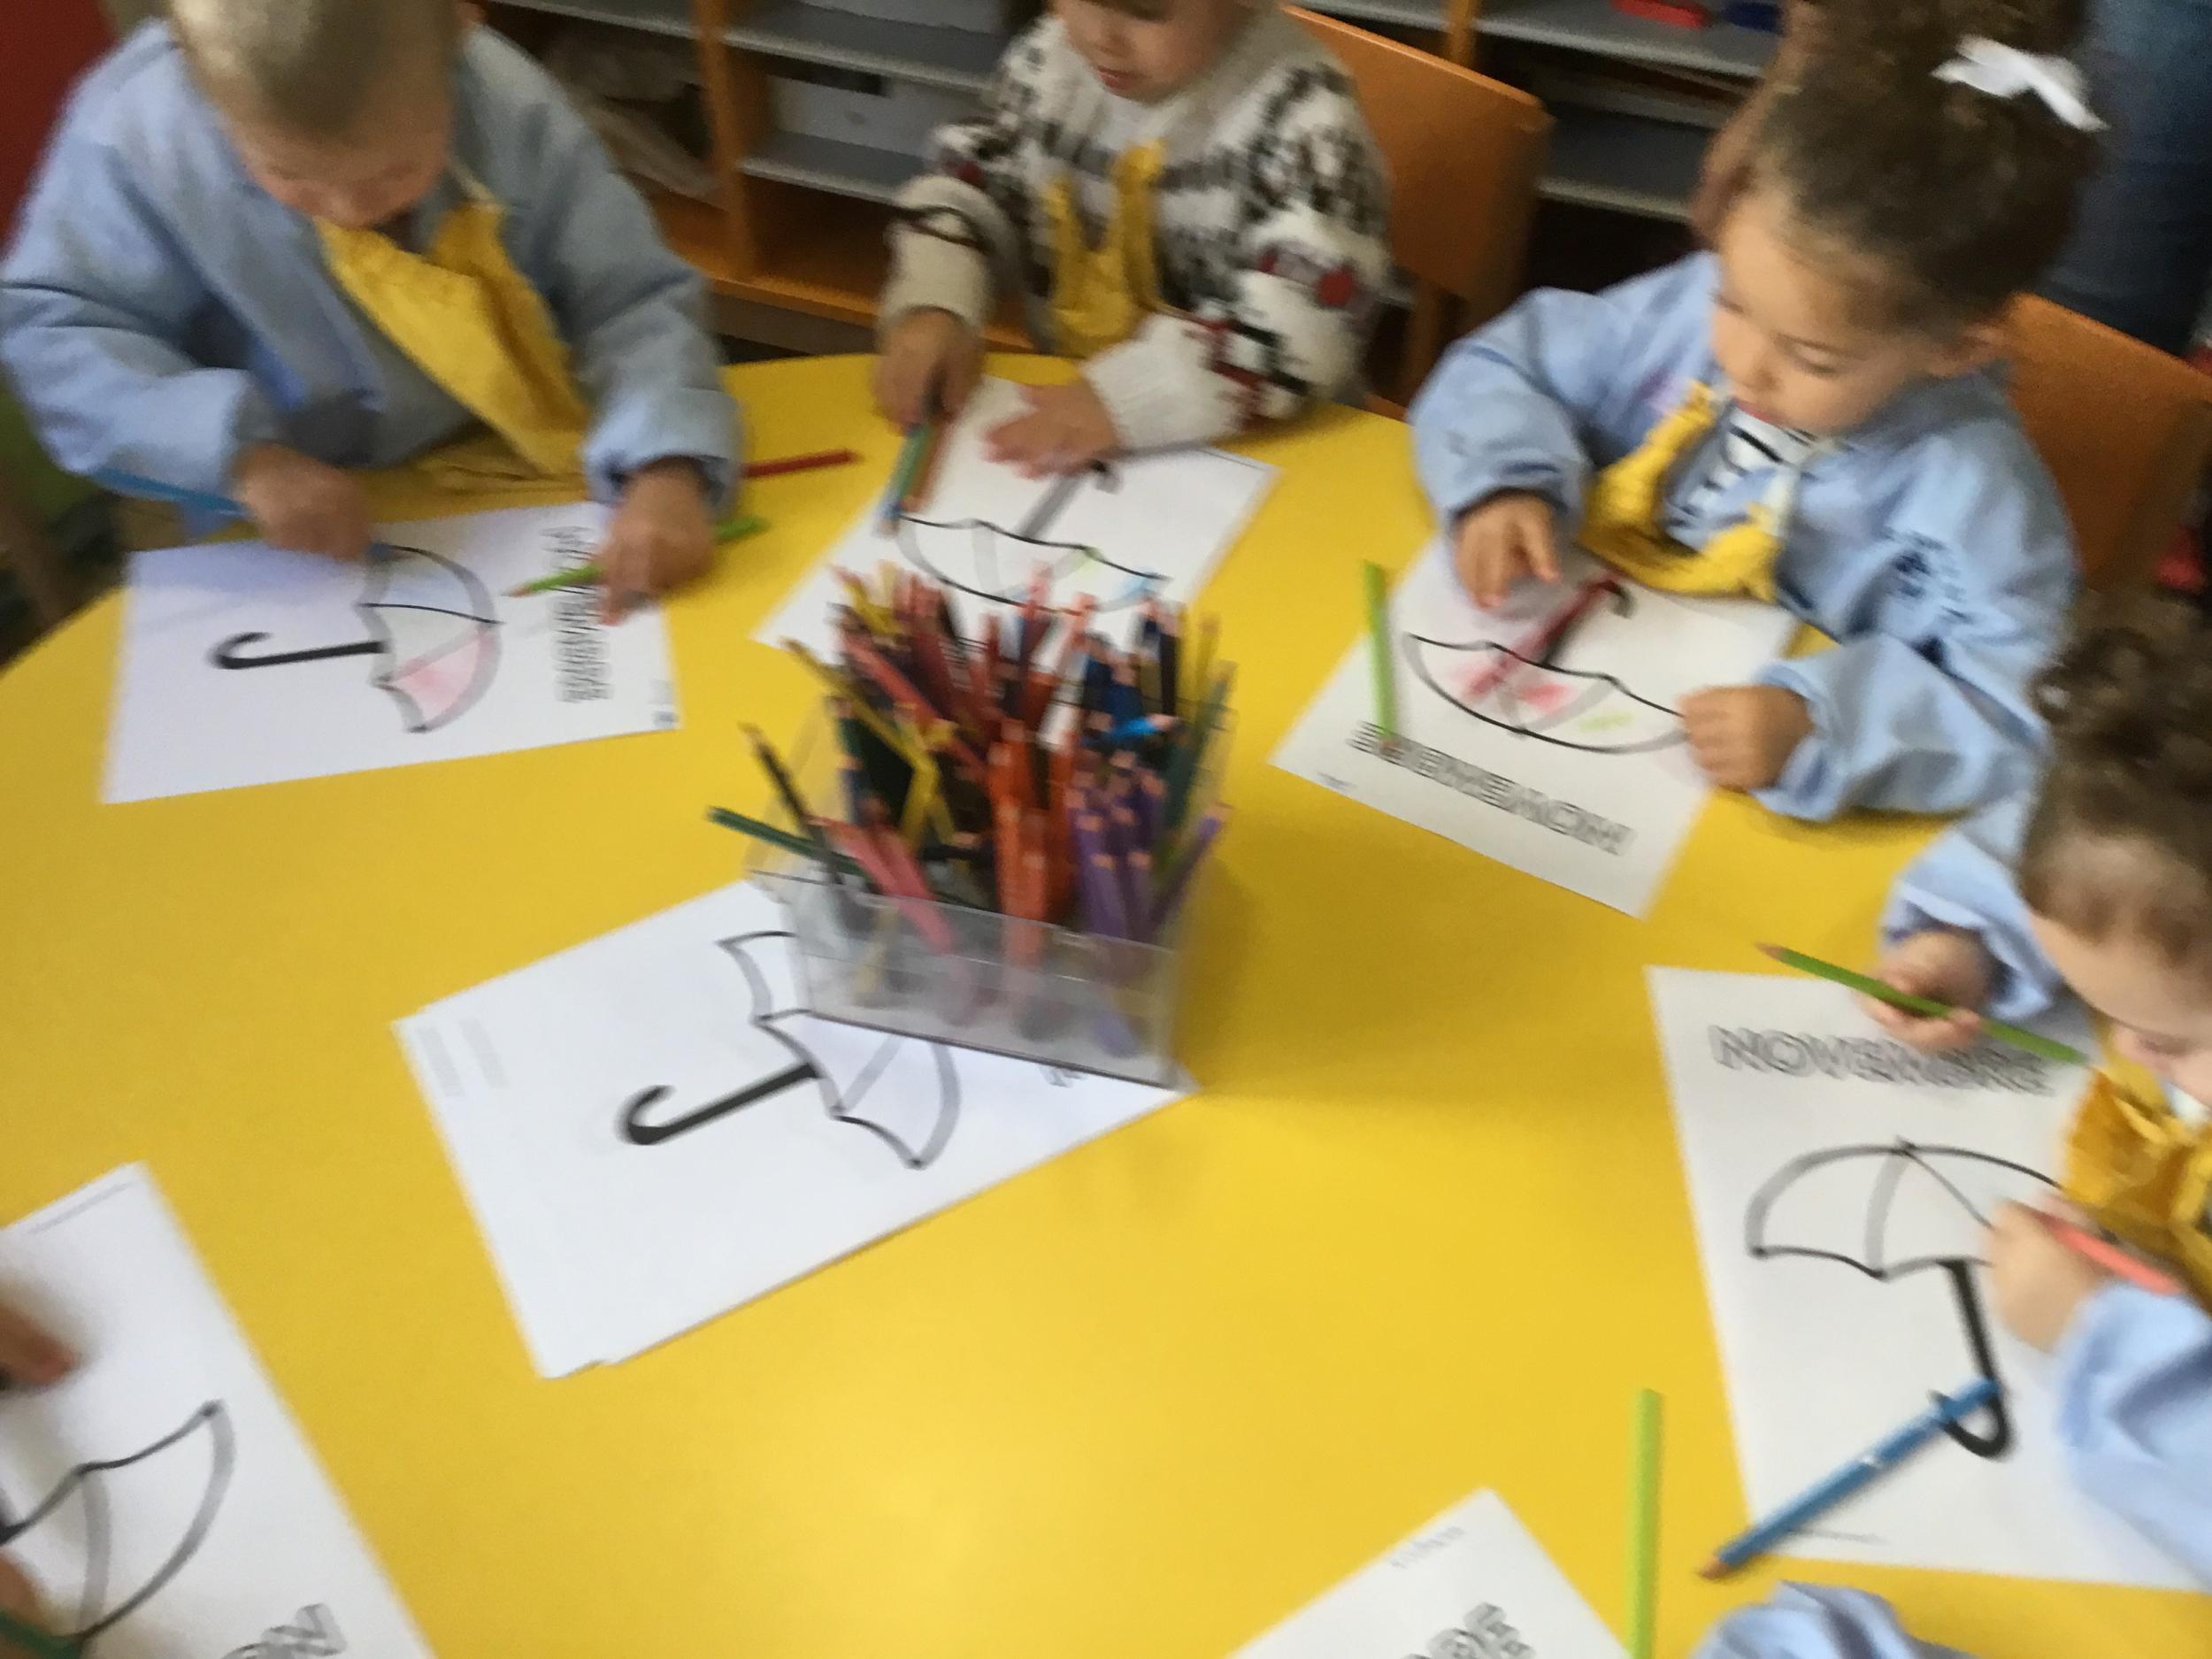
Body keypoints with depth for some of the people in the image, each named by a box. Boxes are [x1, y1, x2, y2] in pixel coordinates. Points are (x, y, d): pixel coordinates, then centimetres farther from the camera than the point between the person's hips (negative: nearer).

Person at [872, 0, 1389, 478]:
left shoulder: (1298, 114, -16)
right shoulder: (1051, 56, 1)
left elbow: (1317, 318, -27)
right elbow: (965, 185, 11)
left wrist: (1127, 395, -35)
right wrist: (935, 307, -9)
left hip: (1239, 450, -4)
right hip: (1062, 399, 4)